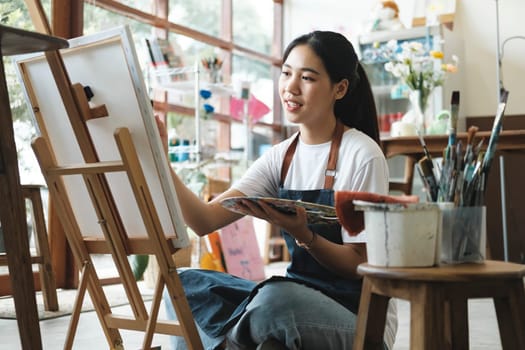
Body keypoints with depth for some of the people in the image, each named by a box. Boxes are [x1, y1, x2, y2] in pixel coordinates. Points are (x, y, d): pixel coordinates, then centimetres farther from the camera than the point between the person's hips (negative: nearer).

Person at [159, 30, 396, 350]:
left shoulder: (362, 155, -11)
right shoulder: (280, 157, 5)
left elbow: (361, 265, -9)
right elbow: (205, 220, -5)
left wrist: (304, 235, -26)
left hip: (357, 316, -5)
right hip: (296, 294, 5)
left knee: (274, 297, -35)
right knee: (185, 284, -11)